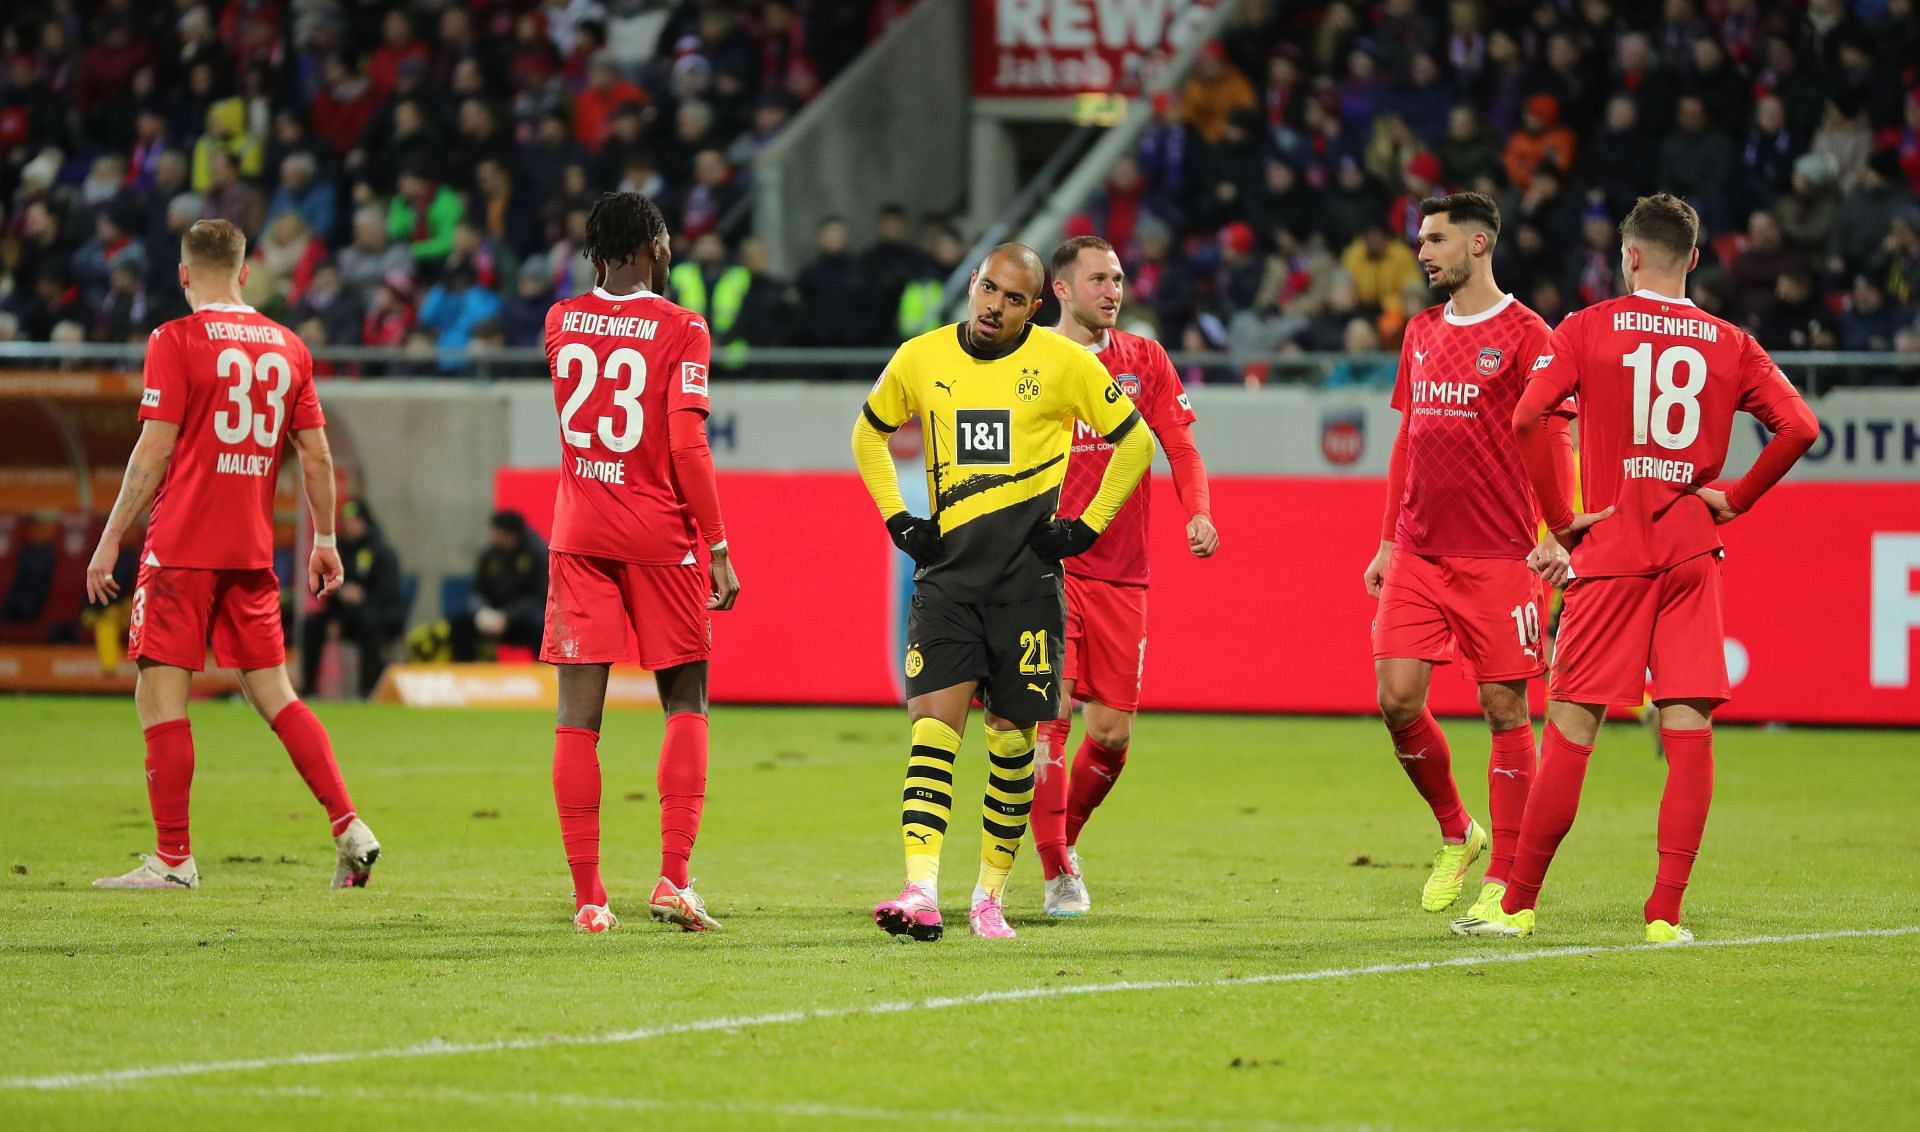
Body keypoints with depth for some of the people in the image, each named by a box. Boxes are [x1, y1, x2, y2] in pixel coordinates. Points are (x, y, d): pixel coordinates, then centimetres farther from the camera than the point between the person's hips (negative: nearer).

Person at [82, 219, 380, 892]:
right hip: (253, 552, 6)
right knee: (272, 692, 12)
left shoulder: (176, 341, -7)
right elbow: (316, 457, 11)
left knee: (160, 695, -1)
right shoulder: (288, 347, 9)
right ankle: (349, 829, 4)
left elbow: (154, 452, -10)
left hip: (182, 546, -6)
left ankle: (174, 858, -2)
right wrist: (325, 541, 20)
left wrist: (110, 541, -5)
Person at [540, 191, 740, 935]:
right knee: (686, 706, 10)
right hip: (659, 538, -3)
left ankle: (588, 896, -2)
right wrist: (718, 549, -10)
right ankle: (674, 877, -4)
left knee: (578, 716, 1)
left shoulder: (560, 324, 4)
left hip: (579, 537, 3)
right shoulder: (680, 329, -9)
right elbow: (687, 446, -15)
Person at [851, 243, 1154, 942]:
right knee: (934, 721, -13)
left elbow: (1135, 443, 8)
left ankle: (990, 896, 16)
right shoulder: (920, 359, 5)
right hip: (947, 569, 1)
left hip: (1028, 572, -1)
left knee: (1012, 736, 2)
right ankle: (921, 894, -22)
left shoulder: (1064, 363, -2)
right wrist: (897, 519, 10)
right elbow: (868, 435, 22)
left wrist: (1088, 525, 2)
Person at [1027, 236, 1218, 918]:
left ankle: (1064, 839, 28)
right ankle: (1059, 876, -5)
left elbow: (1180, 449, 6)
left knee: (1112, 732, 3)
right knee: (1051, 715, -12)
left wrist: (1199, 513, -12)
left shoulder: (1144, 360, 9)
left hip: (1121, 573, 3)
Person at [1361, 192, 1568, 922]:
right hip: (1419, 553, 6)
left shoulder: (1524, 336, -5)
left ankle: (1504, 877, 5)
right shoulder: (1421, 333, 15)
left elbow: (1553, 443, -7)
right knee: (1398, 699, -3)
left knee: (1504, 709, -2)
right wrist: (1387, 543, 18)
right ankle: (1455, 835, 19)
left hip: (1500, 557, -6)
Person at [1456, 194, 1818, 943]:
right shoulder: (1730, 344, 6)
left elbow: (1526, 419, -11)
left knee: (1571, 729, 1)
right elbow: (1799, 426, -5)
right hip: (1692, 555, 1)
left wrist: (1561, 519, -3)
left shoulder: (1588, 329, 1)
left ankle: (1517, 905, 5)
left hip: (1612, 552, -1)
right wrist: (1735, 499, 5)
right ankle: (1666, 915, -5)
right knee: (1689, 733, 0)